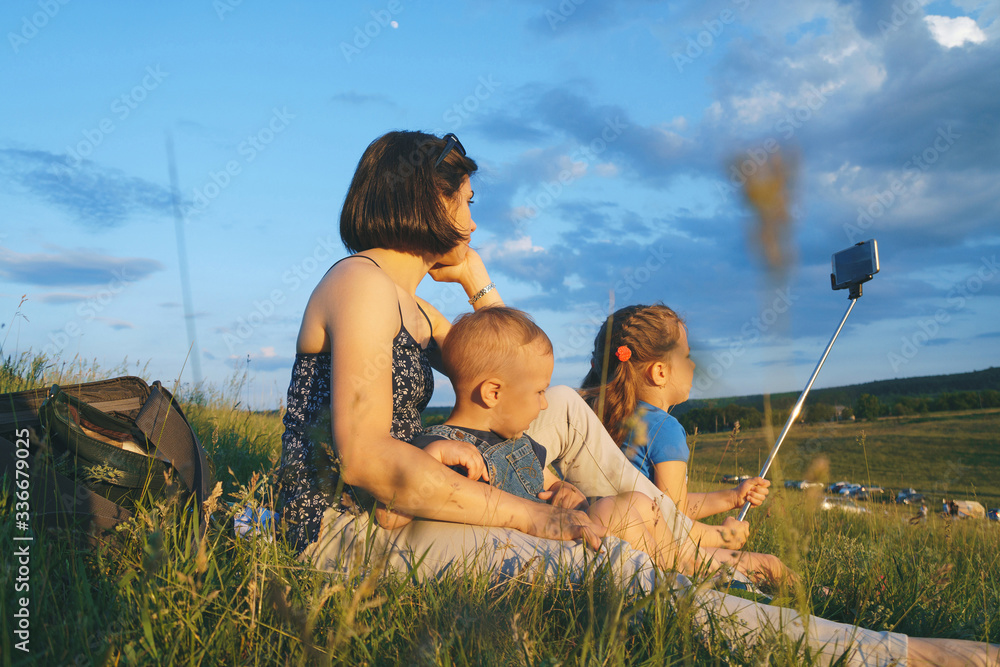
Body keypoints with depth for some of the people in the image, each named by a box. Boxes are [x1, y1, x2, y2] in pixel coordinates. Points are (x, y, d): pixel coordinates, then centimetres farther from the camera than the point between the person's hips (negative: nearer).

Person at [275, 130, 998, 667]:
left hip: (395, 505, 10)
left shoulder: (408, 301, 17)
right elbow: (364, 458, -26)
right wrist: (530, 515, -23)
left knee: (564, 408, 10)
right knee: (604, 564, -25)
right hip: (347, 529, -10)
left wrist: (477, 281, 13)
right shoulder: (363, 283, -14)